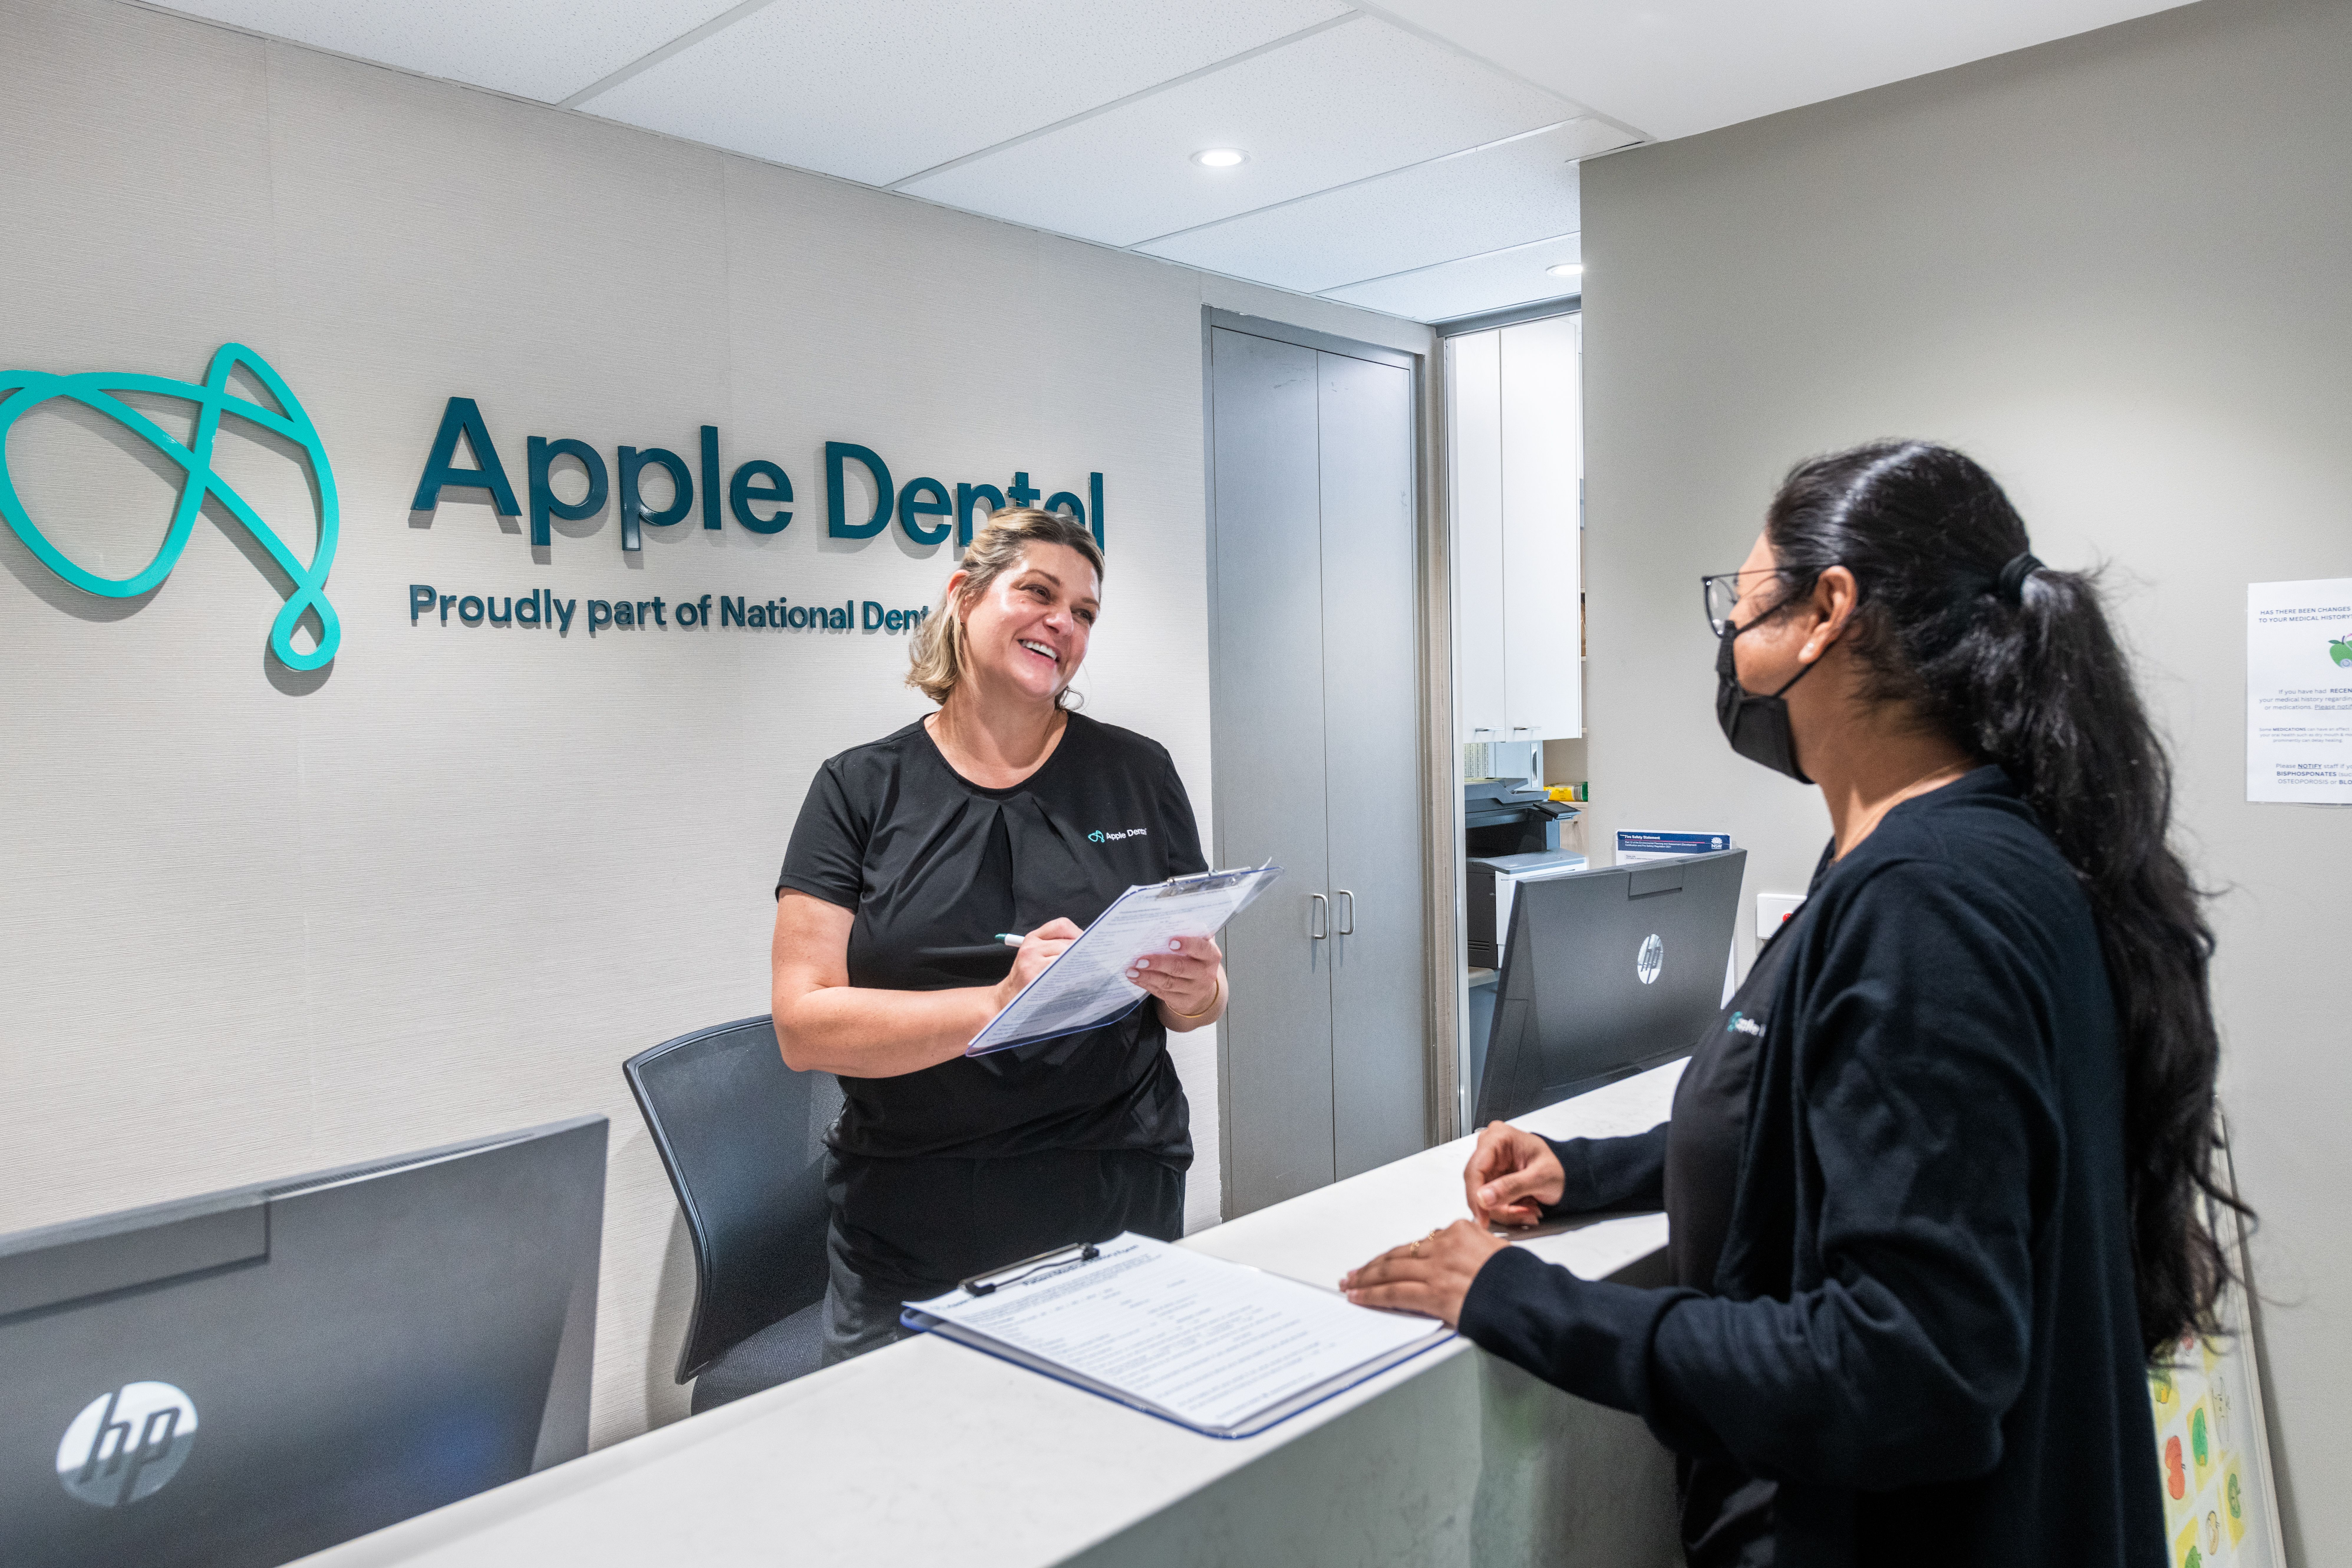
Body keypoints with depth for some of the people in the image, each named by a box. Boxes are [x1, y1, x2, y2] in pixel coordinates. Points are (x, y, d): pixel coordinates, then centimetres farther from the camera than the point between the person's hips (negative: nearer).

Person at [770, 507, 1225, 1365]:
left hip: (1118, 1217, 1)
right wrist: (1000, 1005, -23)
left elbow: (1201, 996, 9)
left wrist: (1193, 992, -14)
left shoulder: (1138, 775, 3)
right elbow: (804, 1026, -10)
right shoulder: (860, 789, -1)